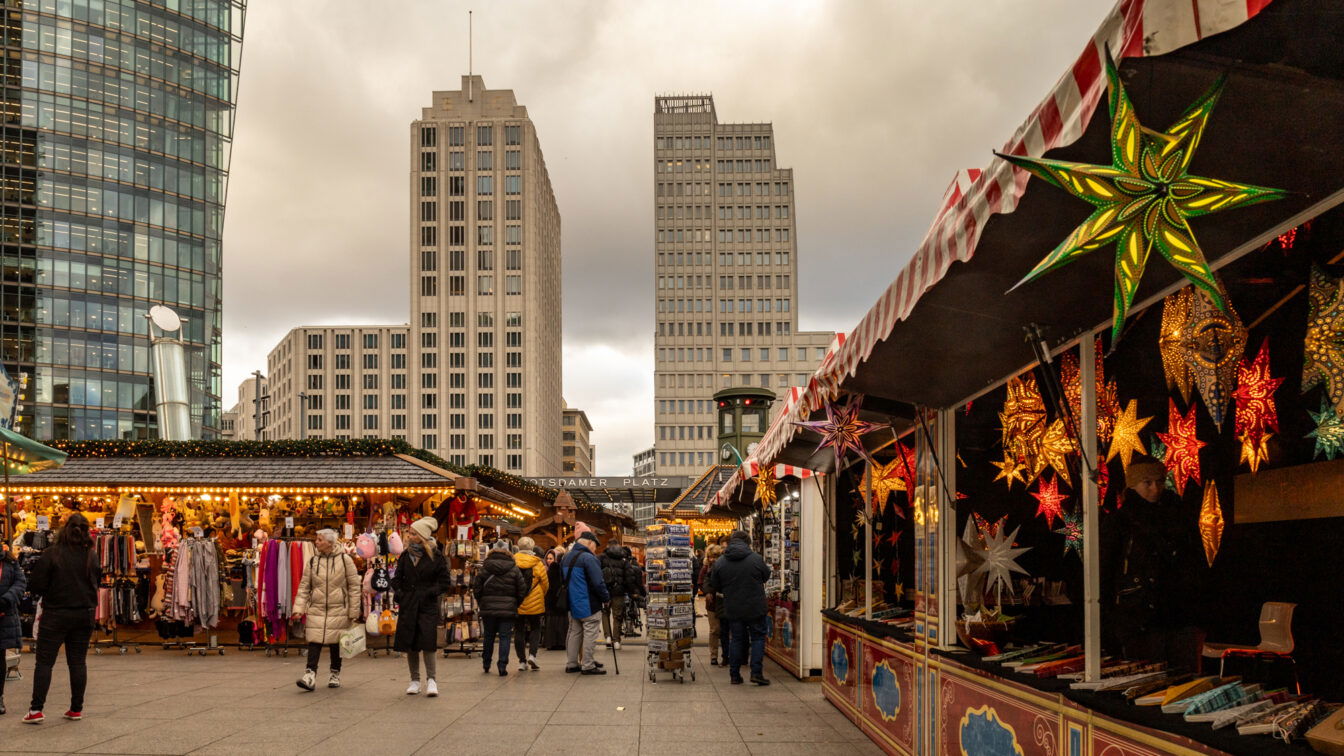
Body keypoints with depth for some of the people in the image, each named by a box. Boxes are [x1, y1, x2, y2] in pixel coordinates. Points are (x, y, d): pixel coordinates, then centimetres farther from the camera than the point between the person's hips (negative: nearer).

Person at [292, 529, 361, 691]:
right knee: (314, 641, -8)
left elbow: (354, 586, -1)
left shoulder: (344, 559, -4)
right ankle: (310, 675, -11)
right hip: (316, 609, 2)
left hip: (338, 610, -2)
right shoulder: (313, 561, 5)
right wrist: (298, 608, -4)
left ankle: (335, 675, 21)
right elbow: (304, 586, 7)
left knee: (336, 643, 6)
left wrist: (353, 612, -2)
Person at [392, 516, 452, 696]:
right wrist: (399, 593, 0)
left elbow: (445, 582, 0)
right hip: (408, 606, 4)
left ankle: (431, 679, 1)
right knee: (409, 644, 6)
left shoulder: (436, 556, -3)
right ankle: (415, 680, 16)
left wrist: (431, 592, -12)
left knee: (427, 643, -10)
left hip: (428, 606, -4)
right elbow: (397, 578, 17)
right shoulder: (405, 555, 8)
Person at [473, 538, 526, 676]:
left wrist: (481, 603, 13)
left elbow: (476, 588, 0)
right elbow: (522, 590, -3)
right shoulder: (513, 569, -3)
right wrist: (516, 604, 11)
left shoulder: (484, 568, 0)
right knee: (504, 637, 2)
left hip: (488, 608, 2)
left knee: (488, 636, 15)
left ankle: (486, 665, 26)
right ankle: (502, 667, -4)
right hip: (508, 608, -2)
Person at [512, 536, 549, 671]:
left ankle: (522, 661, 10)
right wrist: (541, 597, 19)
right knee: (535, 629, 14)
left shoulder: (512, 562, -5)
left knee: (519, 631, 10)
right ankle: (532, 654, -4)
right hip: (534, 604, -1)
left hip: (516, 604, 1)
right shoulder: (538, 563, -6)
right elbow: (545, 584, 0)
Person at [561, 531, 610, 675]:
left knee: (574, 633, 15)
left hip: (572, 604, 9)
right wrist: (606, 598, -7)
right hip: (588, 605, -8)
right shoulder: (588, 558, -17)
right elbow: (598, 583, -19)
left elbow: (563, 581, 21)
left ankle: (571, 664, 17)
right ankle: (588, 666, -1)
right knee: (590, 634, -2)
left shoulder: (566, 558, 12)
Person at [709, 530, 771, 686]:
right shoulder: (756, 558, -9)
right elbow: (766, 576, 7)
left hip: (733, 609, 2)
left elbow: (715, 586, 6)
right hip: (755, 607, -2)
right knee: (758, 637, 8)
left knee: (737, 640, 12)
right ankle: (756, 672, -2)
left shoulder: (720, 562, -4)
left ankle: (734, 674, 12)